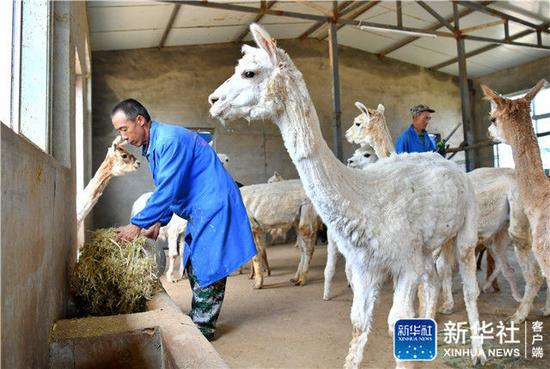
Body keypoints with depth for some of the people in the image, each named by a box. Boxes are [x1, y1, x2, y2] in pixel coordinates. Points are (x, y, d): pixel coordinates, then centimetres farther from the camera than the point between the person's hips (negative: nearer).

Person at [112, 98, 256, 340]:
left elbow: (167, 191, -24)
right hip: (200, 211, 11)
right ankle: (198, 319, 25)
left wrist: (137, 224, -18)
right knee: (194, 265, 14)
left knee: (207, 268, -5)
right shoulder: (152, 146, 13)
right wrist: (158, 223, 11)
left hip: (213, 206, -11)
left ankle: (203, 328, 4)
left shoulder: (170, 140, -20)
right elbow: (168, 191, 20)